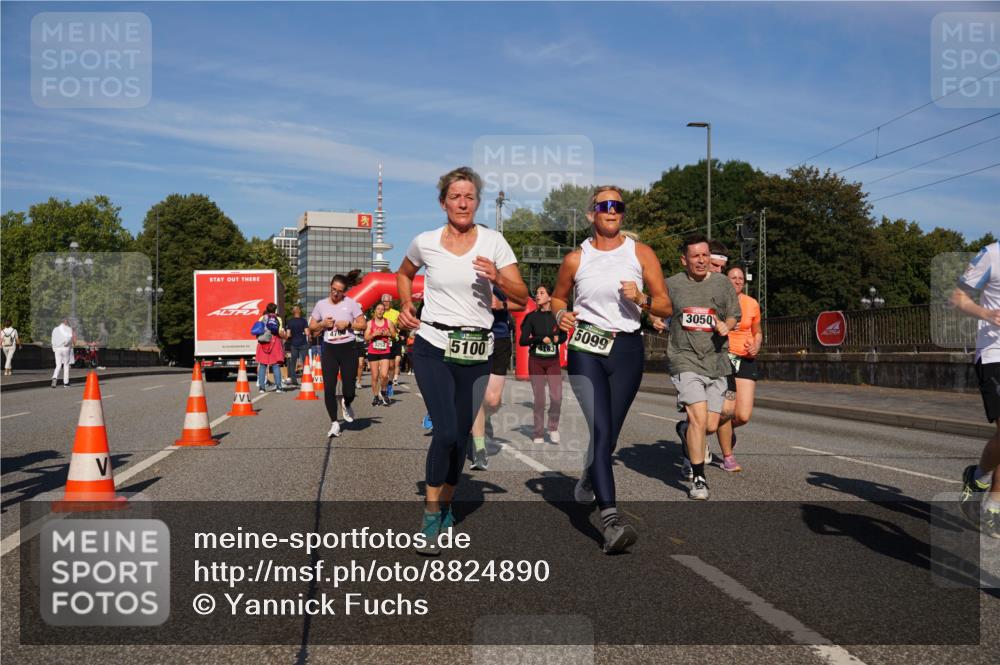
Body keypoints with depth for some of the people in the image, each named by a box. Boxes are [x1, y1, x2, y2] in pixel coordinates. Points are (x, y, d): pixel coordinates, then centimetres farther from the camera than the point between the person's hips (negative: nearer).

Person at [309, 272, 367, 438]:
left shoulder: (351, 303, -1)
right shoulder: (321, 304, 5)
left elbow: (362, 325, 1)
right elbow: (311, 327, 12)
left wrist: (348, 324, -15)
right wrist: (323, 324, -7)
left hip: (348, 349, -2)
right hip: (329, 350, 2)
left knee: (349, 390, -4)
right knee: (329, 388, -3)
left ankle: (346, 404, 33)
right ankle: (334, 423, 10)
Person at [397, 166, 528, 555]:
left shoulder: (493, 242, -1)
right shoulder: (425, 242, 0)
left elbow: (522, 297, -4)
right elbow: (404, 274, 22)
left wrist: (497, 278, -22)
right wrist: (405, 307, 7)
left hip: (477, 352, 2)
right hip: (433, 348, -2)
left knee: (462, 435, 9)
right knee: (446, 432, -16)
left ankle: (446, 506, 29)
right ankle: (431, 516, 0)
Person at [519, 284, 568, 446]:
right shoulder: (532, 317, -3)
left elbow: (564, 336, 15)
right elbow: (522, 341, -6)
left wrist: (558, 339, -7)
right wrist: (540, 338, -17)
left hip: (553, 361, 1)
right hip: (535, 361, -1)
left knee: (557, 396, -11)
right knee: (539, 399, 1)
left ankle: (553, 428, 12)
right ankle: (538, 435, 12)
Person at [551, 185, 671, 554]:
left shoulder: (641, 254, 5)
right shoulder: (575, 259, 6)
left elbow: (666, 306, 5)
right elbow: (557, 298, 20)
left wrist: (641, 298, -15)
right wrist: (561, 315, -2)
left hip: (627, 348, 2)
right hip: (586, 348, -1)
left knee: (608, 434, 11)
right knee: (600, 430, -18)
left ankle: (588, 481, 45)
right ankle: (611, 518, -24)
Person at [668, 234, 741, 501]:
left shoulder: (722, 283, 8)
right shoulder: (671, 285, 3)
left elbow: (733, 316, 15)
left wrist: (725, 325, -6)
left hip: (716, 361, 3)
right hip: (685, 360, -3)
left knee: (711, 426, 5)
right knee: (698, 418, -17)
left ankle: (685, 431, 41)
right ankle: (698, 479, -3)